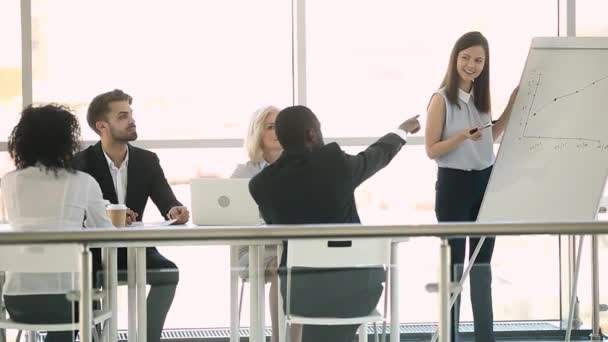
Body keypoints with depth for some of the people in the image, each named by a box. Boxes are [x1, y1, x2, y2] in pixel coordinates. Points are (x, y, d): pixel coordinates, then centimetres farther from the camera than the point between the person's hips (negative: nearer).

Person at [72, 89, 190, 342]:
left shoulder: (147, 161, 4)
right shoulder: (81, 163, -6)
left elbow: (166, 201, -5)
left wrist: (175, 211, -31)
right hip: (92, 247, -3)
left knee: (169, 272, -24)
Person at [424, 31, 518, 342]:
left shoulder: (480, 97, 9)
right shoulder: (442, 99, -10)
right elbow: (432, 150, -11)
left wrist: (511, 106, 11)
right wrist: (463, 136, -26)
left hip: (485, 183, 6)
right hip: (454, 184, -6)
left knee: (482, 262, 9)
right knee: (454, 262, -1)